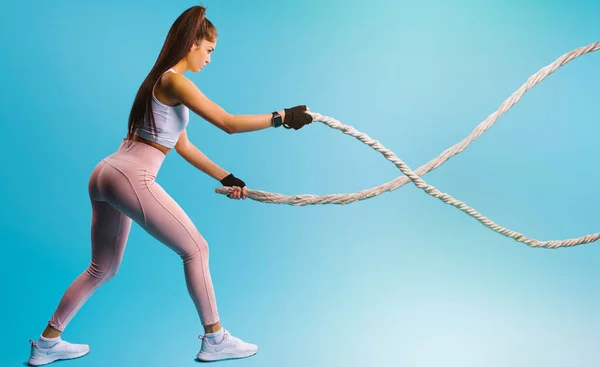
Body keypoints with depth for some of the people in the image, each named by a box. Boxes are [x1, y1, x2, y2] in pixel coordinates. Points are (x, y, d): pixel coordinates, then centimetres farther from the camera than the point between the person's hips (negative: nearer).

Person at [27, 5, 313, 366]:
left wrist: (225, 177, 22)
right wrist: (281, 117, -10)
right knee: (195, 248, 2)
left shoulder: (163, 81, 20)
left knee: (103, 269, 21)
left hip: (106, 175, 10)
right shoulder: (175, 82, -9)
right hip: (131, 179, -10)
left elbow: (183, 145, 22)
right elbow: (229, 124, -17)